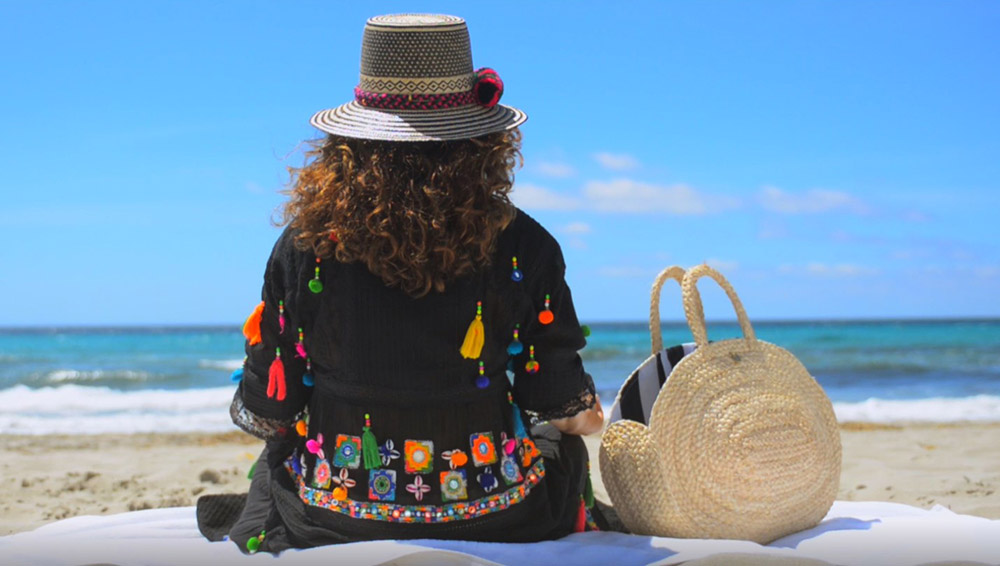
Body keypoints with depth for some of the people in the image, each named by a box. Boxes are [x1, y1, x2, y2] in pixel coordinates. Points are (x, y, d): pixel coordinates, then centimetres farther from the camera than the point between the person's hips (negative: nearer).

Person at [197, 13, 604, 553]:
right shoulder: (520, 244, -14)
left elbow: (265, 410, -6)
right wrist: (581, 416, 20)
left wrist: (252, 409, 20)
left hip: (330, 520, 1)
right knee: (561, 444, 34)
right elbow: (559, 397, -5)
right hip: (491, 516, 0)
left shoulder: (305, 244, -13)